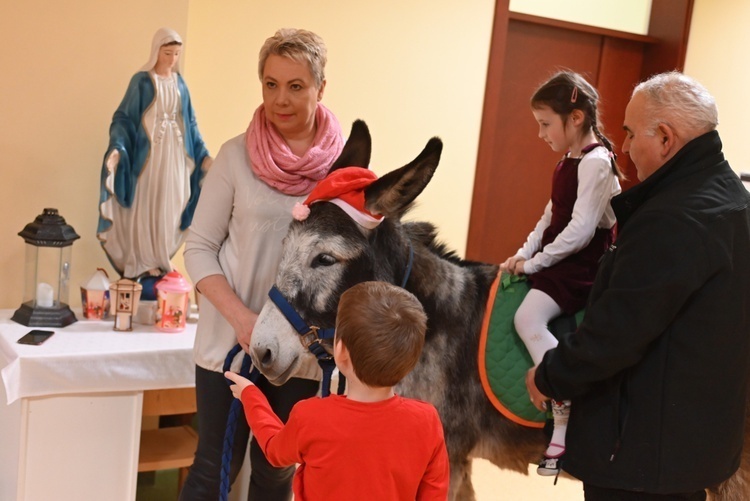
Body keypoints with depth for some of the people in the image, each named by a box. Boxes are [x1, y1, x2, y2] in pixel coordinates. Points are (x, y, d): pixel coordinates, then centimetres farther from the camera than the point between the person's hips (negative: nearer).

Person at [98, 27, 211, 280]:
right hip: (148, 152, -5)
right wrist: (117, 148, -24)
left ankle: (161, 260, 17)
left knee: (169, 206, 7)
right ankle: (142, 262, 7)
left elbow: (189, 121, 13)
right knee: (144, 206, -1)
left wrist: (204, 155, 10)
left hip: (174, 154, 5)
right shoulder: (141, 80, -5)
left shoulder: (180, 83, 10)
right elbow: (125, 117, -9)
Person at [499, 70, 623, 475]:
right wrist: (523, 253, 3)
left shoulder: (596, 162, -19)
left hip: (580, 263, -10)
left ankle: (565, 418, -17)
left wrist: (535, 262, -17)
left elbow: (580, 229, -23)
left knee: (528, 319, -23)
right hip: (559, 258, 10)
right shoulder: (570, 161, 11)